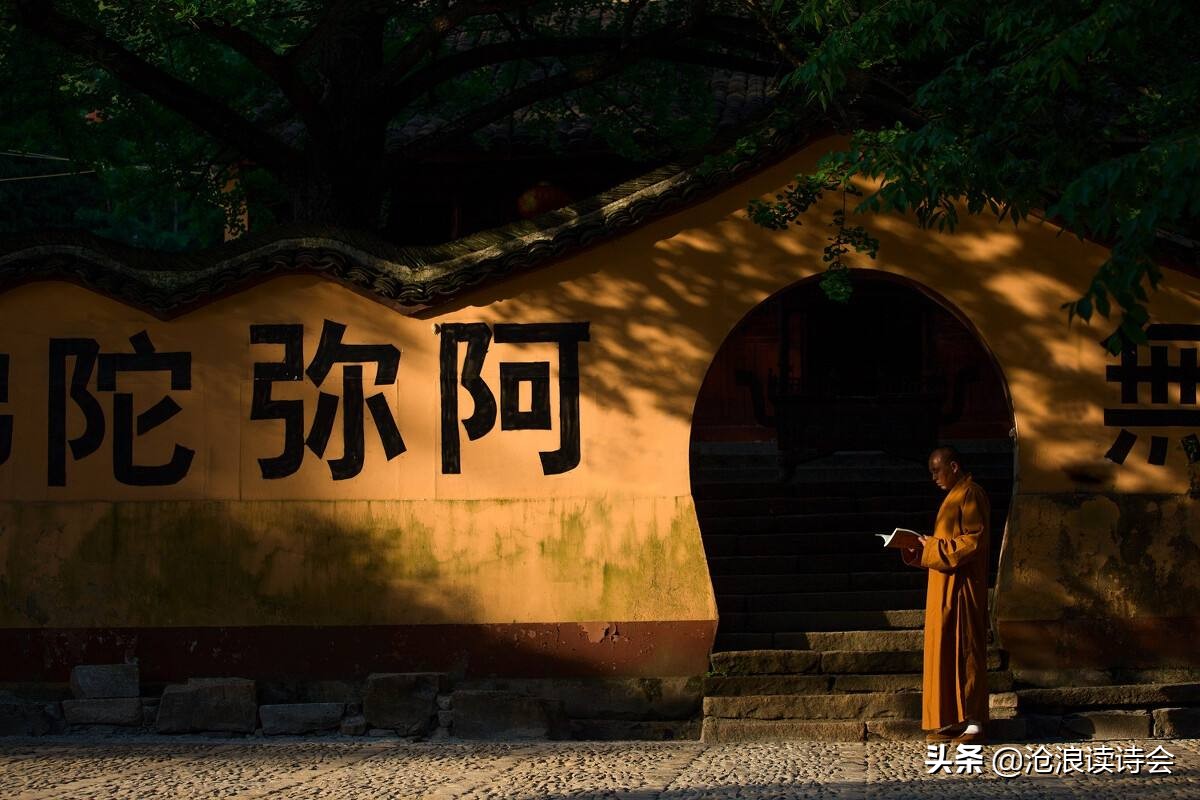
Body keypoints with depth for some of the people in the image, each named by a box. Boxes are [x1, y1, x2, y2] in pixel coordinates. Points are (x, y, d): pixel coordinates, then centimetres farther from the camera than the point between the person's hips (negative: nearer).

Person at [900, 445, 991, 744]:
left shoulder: (970, 495, -13)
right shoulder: (956, 495, 18)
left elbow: (973, 542, -20)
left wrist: (931, 548, -16)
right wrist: (923, 550, 7)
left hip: (959, 587, -10)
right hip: (947, 587, 10)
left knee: (962, 652, -9)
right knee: (947, 651, 9)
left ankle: (973, 724, -8)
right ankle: (956, 721, 10)